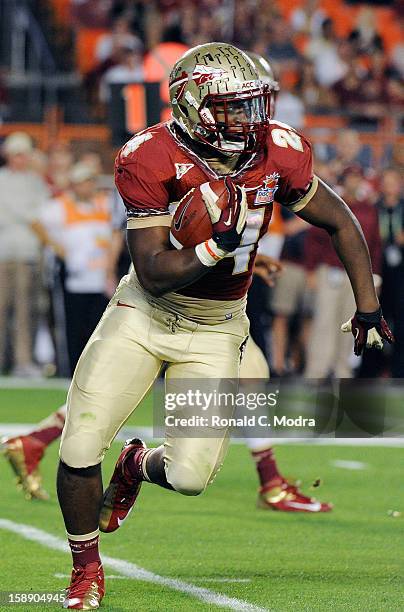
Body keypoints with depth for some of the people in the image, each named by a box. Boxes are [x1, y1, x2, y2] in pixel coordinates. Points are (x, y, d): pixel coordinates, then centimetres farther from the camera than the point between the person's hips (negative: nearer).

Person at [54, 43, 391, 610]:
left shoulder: (278, 154, -13)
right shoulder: (152, 159, -21)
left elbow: (341, 223, 3)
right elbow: (153, 272, -22)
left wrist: (368, 306, 1)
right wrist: (217, 245, -37)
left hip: (213, 332, 2)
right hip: (143, 314, -2)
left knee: (191, 475, -11)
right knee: (79, 451, -10)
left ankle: (137, 467, 29)